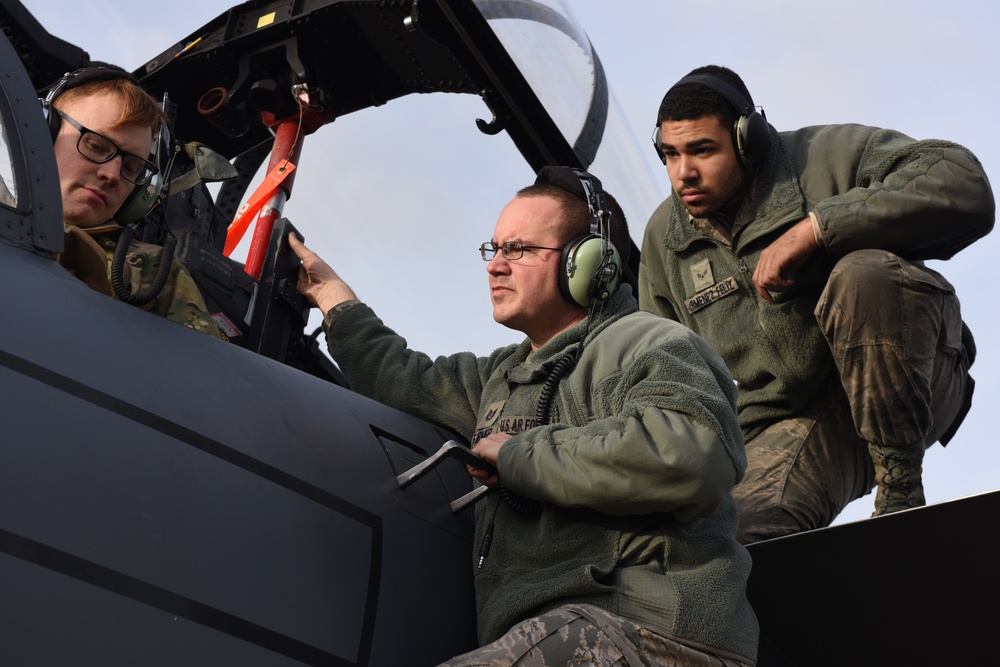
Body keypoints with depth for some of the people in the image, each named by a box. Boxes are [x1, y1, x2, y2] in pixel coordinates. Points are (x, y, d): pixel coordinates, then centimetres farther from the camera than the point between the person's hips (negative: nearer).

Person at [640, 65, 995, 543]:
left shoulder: (830, 157, -6)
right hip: (787, 429, 2)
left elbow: (966, 189, -23)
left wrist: (814, 227, -26)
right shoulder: (663, 238, 10)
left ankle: (901, 485, -22)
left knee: (864, 274, -35)